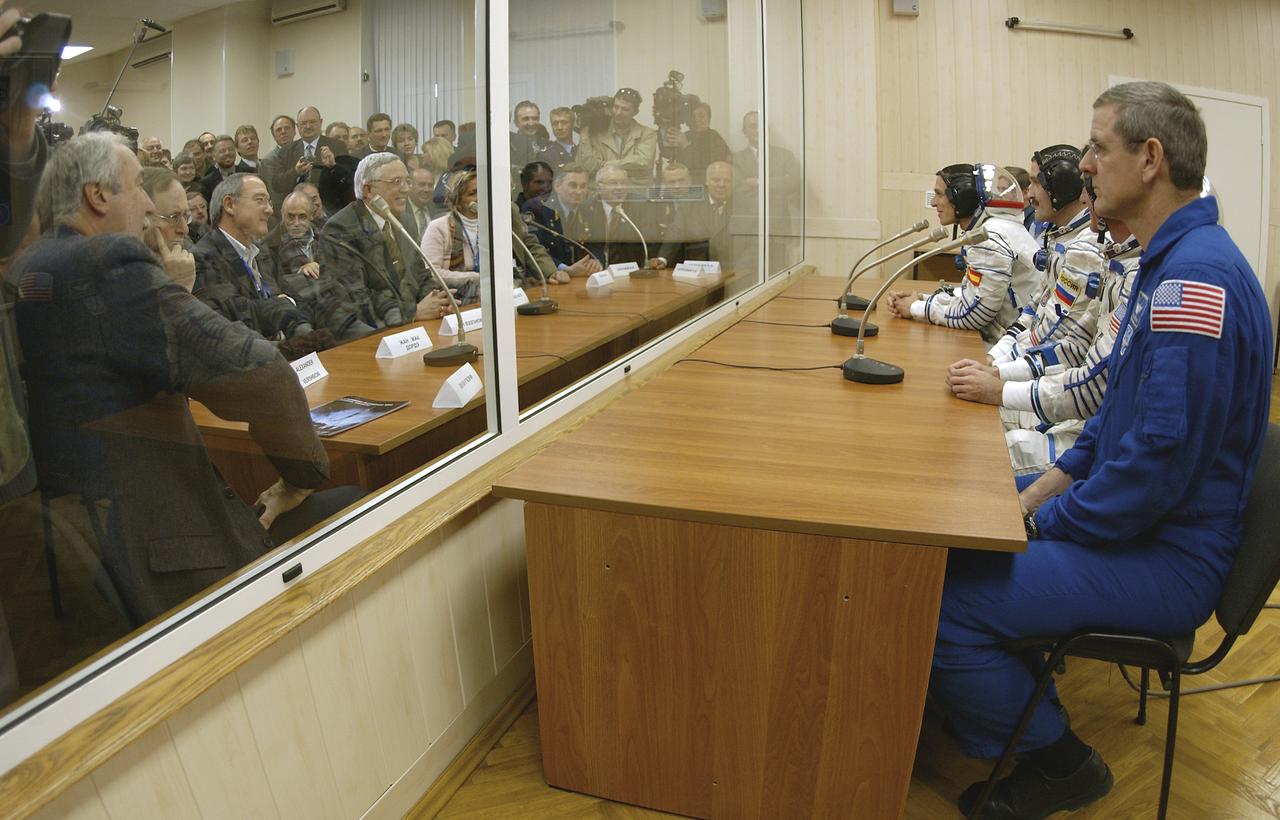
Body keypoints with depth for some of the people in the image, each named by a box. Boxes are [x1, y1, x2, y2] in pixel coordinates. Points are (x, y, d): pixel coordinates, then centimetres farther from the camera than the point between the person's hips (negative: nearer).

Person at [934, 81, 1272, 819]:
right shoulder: (1173, 261, 11)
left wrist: (1043, 523, -14)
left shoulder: (1197, 276, -24)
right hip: (1139, 519, 11)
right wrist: (1040, 495, 6)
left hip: (1165, 557, -10)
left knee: (941, 599, -21)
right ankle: (1042, 739, 22)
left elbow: (1157, 465, -28)